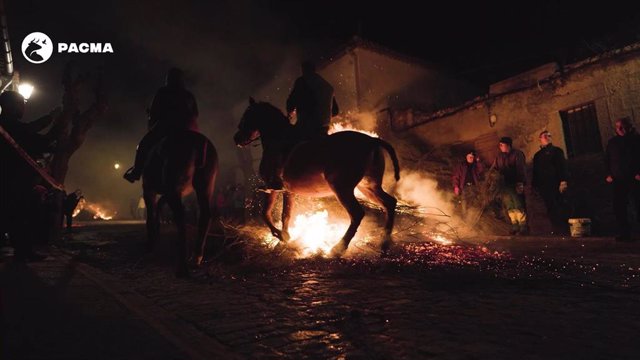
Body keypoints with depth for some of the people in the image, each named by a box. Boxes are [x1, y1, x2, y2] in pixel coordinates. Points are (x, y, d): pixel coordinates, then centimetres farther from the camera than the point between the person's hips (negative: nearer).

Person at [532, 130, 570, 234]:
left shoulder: (556, 150, 7)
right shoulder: (537, 155, 20)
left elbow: (563, 166, -3)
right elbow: (535, 171, 20)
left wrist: (563, 181, -15)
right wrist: (534, 185, 12)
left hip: (555, 185, -4)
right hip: (543, 186, 4)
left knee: (558, 208, -8)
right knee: (551, 209, 3)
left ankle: (563, 231, -3)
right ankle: (557, 230, 8)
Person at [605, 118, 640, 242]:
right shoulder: (612, 142, 13)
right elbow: (607, 159, 16)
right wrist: (608, 174, 5)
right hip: (618, 180, 3)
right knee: (618, 207, -1)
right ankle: (624, 233, 7)